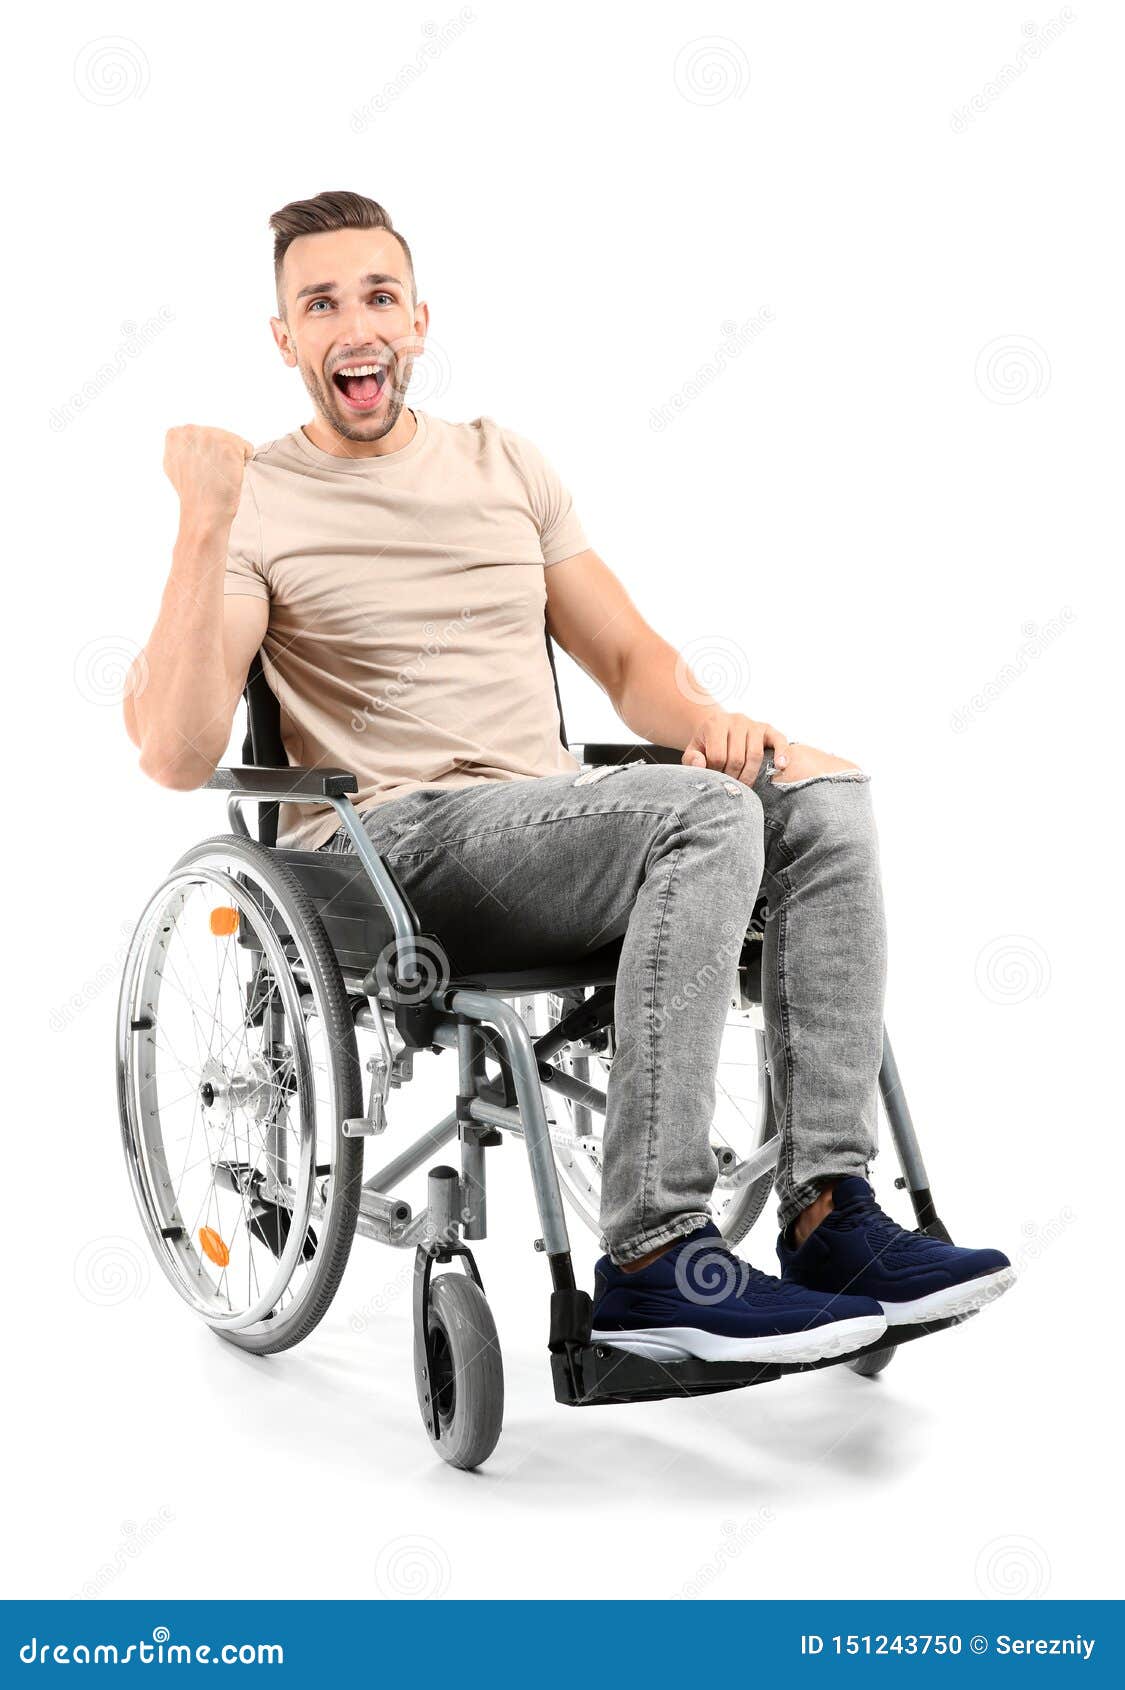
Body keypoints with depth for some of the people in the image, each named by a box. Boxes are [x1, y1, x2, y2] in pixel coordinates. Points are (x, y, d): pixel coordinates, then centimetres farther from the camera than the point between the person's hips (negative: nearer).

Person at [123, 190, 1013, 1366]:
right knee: (701, 813, -31)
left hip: (551, 834, 6)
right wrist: (204, 527, -18)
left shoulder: (504, 463, 21)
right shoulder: (255, 508, 3)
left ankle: (829, 1213, -22)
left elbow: (628, 660, 19)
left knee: (823, 790, -19)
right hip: (388, 855, -6)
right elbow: (179, 758, -11)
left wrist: (705, 719, -3)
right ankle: (653, 1263, -30)